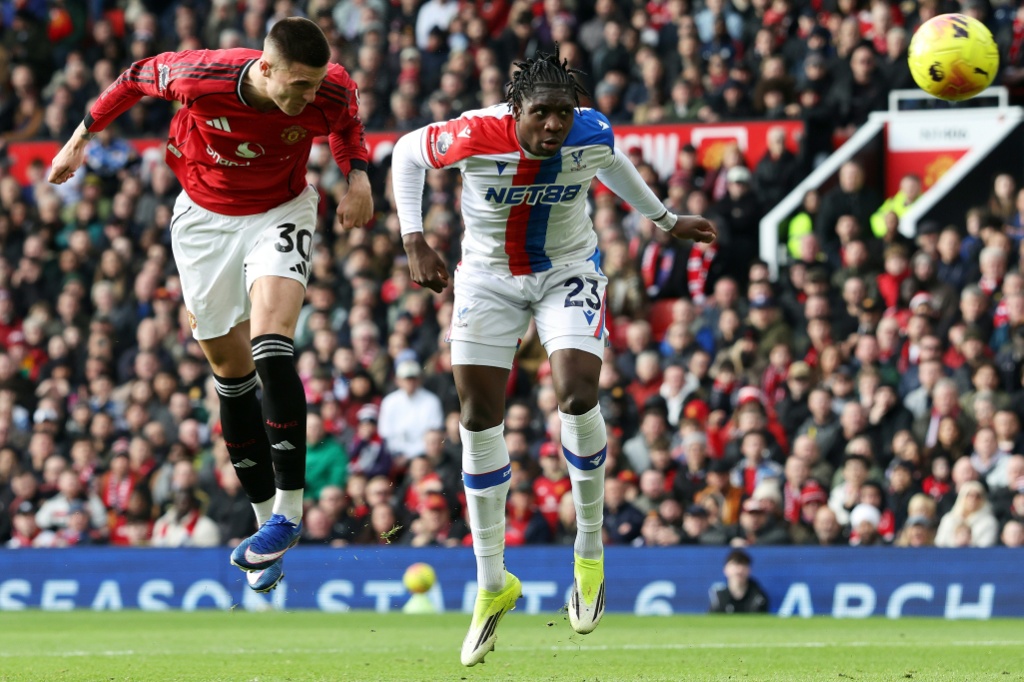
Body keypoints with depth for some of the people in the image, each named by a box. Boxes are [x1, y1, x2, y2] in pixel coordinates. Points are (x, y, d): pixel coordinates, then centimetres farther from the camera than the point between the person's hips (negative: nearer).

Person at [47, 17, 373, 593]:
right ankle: (267, 517, 16)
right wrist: (82, 137, 6)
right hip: (205, 216, 1)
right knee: (230, 369, 5)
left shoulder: (331, 90, -24)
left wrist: (358, 176, -13)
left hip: (280, 212, -1)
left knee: (271, 351, -23)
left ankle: (289, 508, -18)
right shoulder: (200, 77, -29)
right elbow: (138, 78, -6)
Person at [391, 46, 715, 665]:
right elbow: (408, 152, -7)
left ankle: (590, 551, -2)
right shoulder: (475, 137, -27)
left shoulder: (593, 135, -20)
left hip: (569, 272, 0)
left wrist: (666, 220, 18)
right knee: (479, 416, -3)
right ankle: (493, 585, 10)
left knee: (577, 393, -23)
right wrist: (416, 242, -12)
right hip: (490, 277, 0)